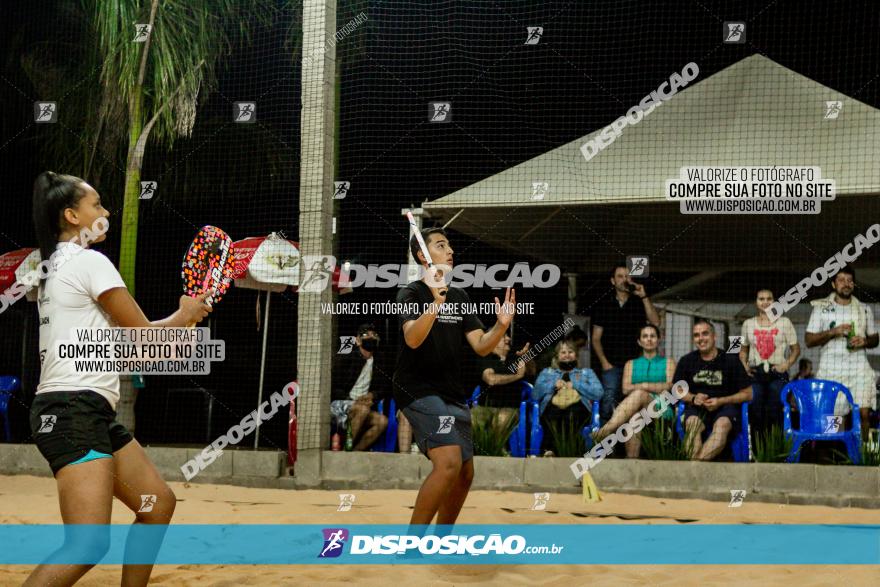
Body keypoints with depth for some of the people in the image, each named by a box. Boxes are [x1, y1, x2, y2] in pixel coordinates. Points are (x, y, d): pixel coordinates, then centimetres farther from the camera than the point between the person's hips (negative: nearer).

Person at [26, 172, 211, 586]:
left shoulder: (54, 266, 19)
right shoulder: (89, 261, -9)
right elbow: (142, 336, -7)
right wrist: (183, 316, 12)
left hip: (90, 412, 11)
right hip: (74, 412, -11)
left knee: (158, 504, 17)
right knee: (89, 545, -21)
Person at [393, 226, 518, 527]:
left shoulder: (460, 297, 13)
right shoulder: (411, 293, -8)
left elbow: (480, 346, 8)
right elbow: (412, 339, -27)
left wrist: (501, 325, -10)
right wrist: (436, 302, -41)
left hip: (453, 395, 8)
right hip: (418, 390, -8)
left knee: (465, 473, 10)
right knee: (449, 463, -25)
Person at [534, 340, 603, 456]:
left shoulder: (587, 372, 35)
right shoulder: (547, 372, 37)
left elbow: (598, 393, 14)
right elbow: (535, 393, 18)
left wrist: (575, 385, 6)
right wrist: (553, 385, 5)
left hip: (577, 405, 0)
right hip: (552, 406, 0)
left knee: (572, 413, -39)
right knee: (553, 412, -39)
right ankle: (550, 449, -55)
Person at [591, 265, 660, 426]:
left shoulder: (640, 302, 10)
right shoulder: (604, 304, 10)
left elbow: (656, 322, -6)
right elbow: (596, 338, 10)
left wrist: (644, 296, -9)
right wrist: (604, 362, -1)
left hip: (636, 363, 0)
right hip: (612, 364, 0)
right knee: (609, 400, -12)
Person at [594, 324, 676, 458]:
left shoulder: (668, 363, 22)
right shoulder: (631, 364, 26)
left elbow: (669, 387, 3)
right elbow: (626, 389, 8)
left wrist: (641, 386, -5)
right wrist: (657, 387, -5)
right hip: (636, 407, 2)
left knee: (639, 394, -38)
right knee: (634, 418, -41)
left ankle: (607, 429, -55)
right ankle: (631, 458, -55)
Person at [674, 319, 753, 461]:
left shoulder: (731, 360, 4)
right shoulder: (687, 361, 11)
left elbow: (747, 394, 5)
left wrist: (721, 401, -8)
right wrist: (693, 398, -5)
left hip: (725, 406, -1)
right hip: (697, 407, 1)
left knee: (722, 424, -37)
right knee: (692, 423, -35)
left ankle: (695, 462, -52)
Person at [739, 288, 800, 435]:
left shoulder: (784, 322, 7)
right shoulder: (748, 324, 13)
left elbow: (796, 349, 8)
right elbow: (743, 349, 22)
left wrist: (787, 364, -8)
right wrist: (745, 365, 3)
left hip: (777, 373, -2)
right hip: (755, 374, 2)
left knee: (775, 413, -8)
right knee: (755, 412, -5)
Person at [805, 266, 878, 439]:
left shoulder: (864, 309, 13)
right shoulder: (821, 308, 6)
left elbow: (874, 339, 19)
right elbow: (809, 340, 3)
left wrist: (864, 341, -4)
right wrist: (833, 332, -12)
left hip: (859, 368, 2)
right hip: (830, 371, -1)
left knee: (863, 412, -10)